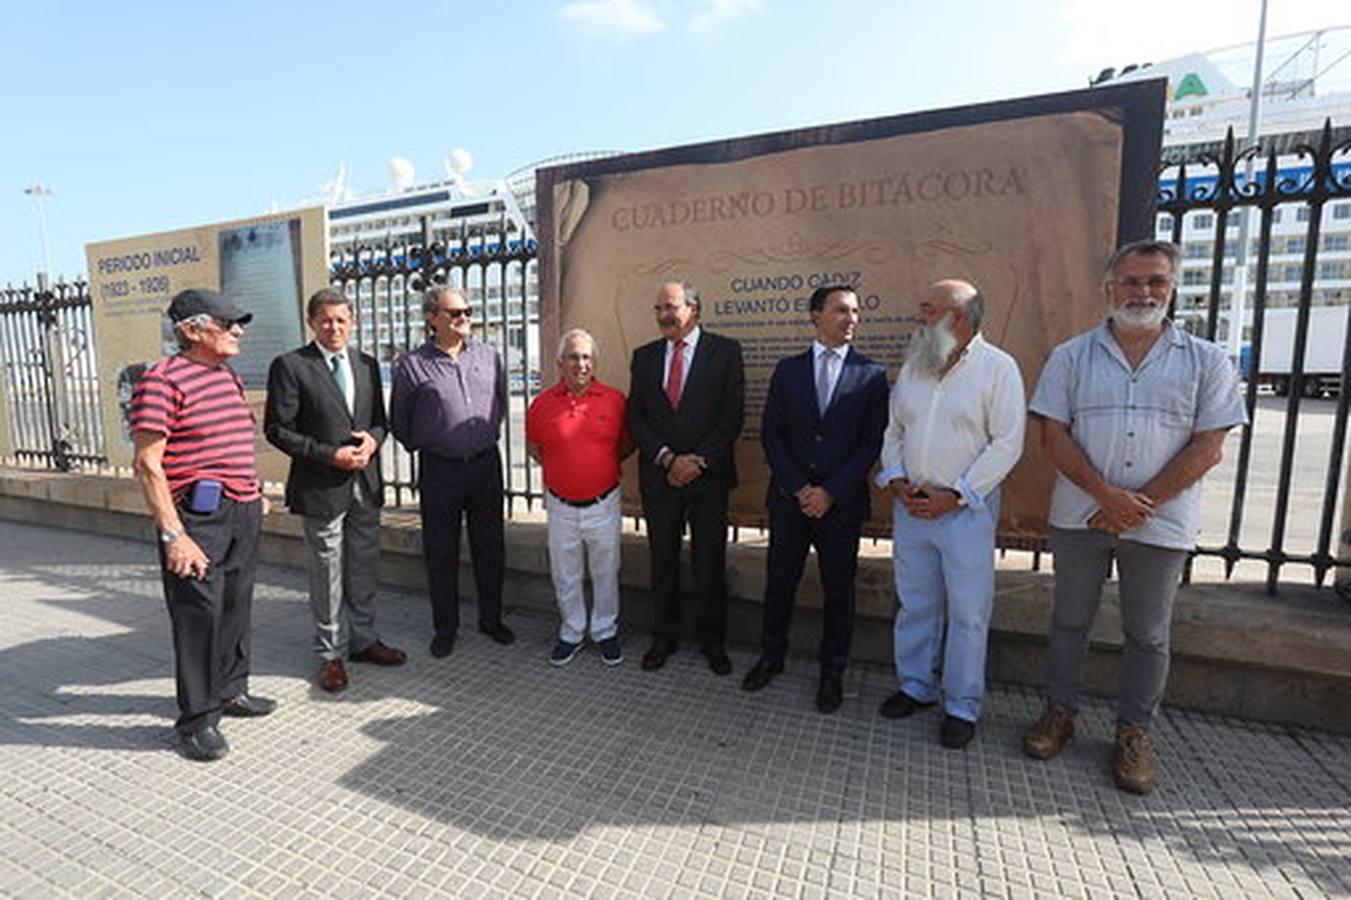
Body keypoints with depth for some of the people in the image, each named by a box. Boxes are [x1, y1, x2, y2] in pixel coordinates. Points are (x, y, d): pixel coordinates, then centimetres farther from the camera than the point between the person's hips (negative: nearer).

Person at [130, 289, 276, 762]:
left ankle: (231, 690, 34)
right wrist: (172, 535, -20)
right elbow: (147, 465, -16)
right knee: (199, 616, 1)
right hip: (198, 518, -8)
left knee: (236, 606, 17)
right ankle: (197, 720, 16)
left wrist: (254, 493, 19)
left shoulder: (230, 377, 13)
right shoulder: (162, 381, -13)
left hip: (244, 512, 8)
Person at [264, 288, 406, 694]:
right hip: (321, 487, -5)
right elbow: (277, 429, -8)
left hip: (366, 483, 5)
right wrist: (330, 455, -16)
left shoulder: (367, 364, 10)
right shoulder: (290, 366, -6)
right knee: (327, 576, 7)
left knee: (364, 569, 15)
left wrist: (372, 439, -7)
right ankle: (331, 653, 23)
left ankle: (363, 639, 32)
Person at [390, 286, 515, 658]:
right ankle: (445, 627, 25)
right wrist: (423, 447, 9)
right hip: (439, 469, -2)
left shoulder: (490, 356, 3)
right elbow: (399, 421, 5)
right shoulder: (412, 364, -4)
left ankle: (491, 619, 29)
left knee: (490, 547, 11)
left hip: (486, 463, 3)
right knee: (441, 553, 8)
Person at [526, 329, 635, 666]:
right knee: (565, 576, 14)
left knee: (606, 573, 13)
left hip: (604, 504, 0)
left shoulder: (614, 399, -5)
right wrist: (560, 469, 5)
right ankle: (571, 633, 33)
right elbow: (533, 447, 14)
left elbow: (628, 443, 9)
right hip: (561, 507, 1)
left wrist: (602, 464, 1)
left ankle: (606, 632, 32)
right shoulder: (542, 404, -3)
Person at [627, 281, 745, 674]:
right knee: (663, 561, 12)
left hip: (709, 475, -2)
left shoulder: (725, 351, -1)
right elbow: (635, 418, 3)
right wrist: (667, 458, -10)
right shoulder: (644, 356, 8)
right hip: (658, 476, 2)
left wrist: (699, 461, -12)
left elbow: (732, 415, -6)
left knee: (710, 562, 8)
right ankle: (664, 636, 29)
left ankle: (712, 640, 26)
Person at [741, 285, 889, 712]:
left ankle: (832, 671, 30)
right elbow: (771, 433, 1)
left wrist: (831, 492, -12)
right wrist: (798, 487, -9)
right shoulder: (788, 369, 5)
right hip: (788, 498, 1)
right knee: (779, 582, 12)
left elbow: (872, 442, -4)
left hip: (841, 502, -1)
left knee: (838, 589, 10)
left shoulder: (872, 374, 1)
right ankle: (771, 656, 33)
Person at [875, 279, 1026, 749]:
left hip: (966, 508, -4)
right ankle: (916, 686, 31)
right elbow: (893, 431, 12)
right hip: (910, 506, 5)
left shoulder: (997, 367, -6)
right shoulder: (912, 367, 10)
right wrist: (896, 480, -4)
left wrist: (955, 495, -15)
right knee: (915, 604, 14)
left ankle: (962, 706, 21)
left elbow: (1007, 442, -11)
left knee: (968, 612, 4)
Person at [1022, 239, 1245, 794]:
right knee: (1069, 621, 12)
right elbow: (1054, 437, -4)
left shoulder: (1206, 361, 2)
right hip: (1079, 515, 0)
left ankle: (1134, 733, 29)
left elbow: (1207, 448, -4)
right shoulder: (1071, 356, 1)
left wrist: (1139, 504, -13)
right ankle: (1060, 712, 29)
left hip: (1161, 521, 0)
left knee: (1147, 635, 12)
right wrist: (1107, 495, -14)